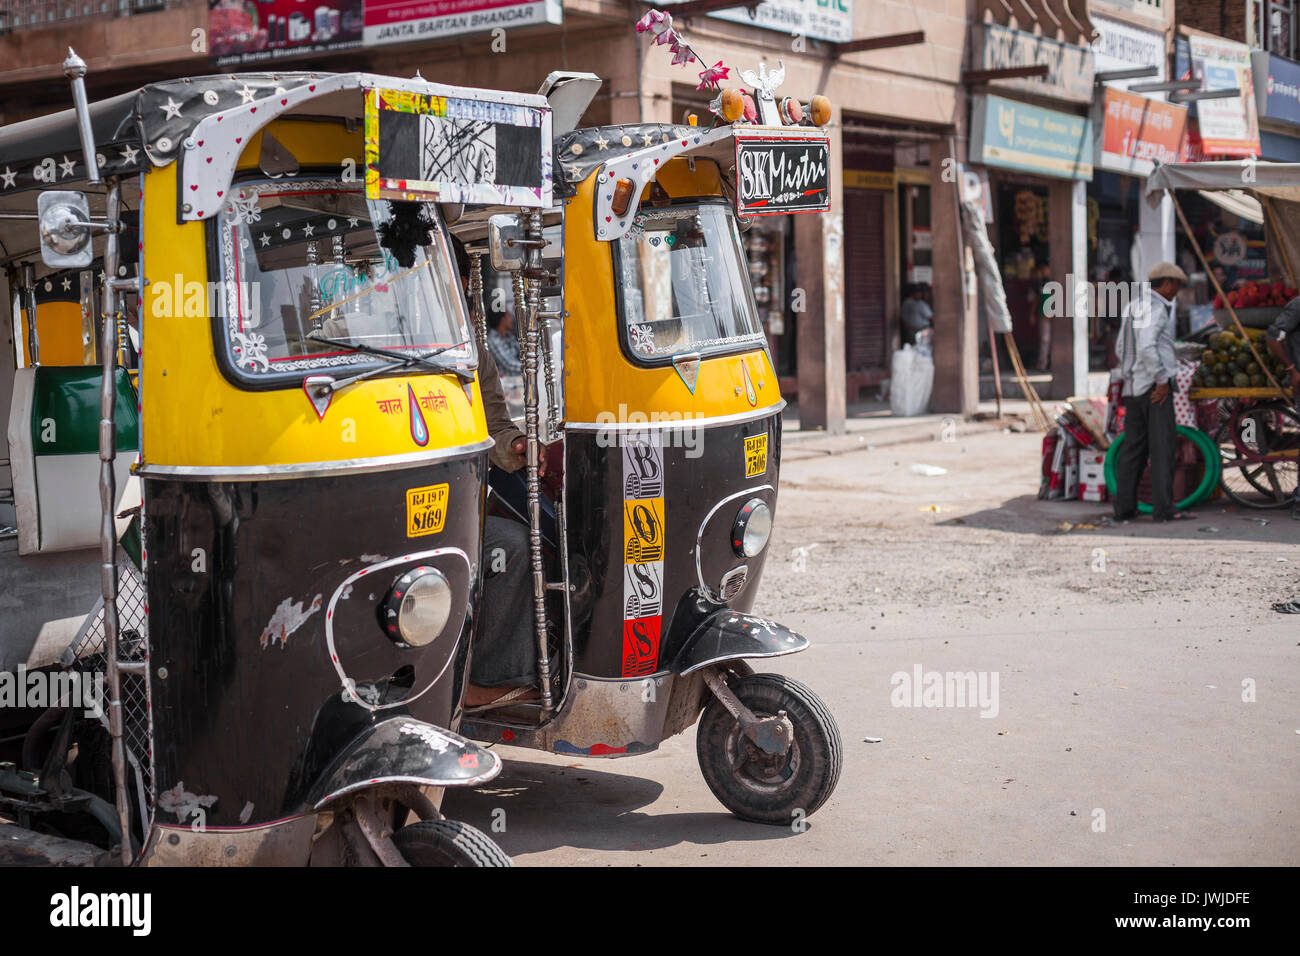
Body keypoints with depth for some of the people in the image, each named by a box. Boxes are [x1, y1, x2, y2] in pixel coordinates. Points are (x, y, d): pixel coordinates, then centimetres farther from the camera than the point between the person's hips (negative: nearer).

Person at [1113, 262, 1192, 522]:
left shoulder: (1133, 307, 18)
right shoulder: (1156, 307, -11)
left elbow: (1120, 349, 22)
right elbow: (1147, 346, -24)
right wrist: (1162, 379, -19)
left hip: (1133, 386, 9)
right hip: (1154, 386, -9)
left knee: (1133, 447, 9)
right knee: (1163, 445, -7)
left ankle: (1124, 507, 10)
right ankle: (1164, 508, -9)